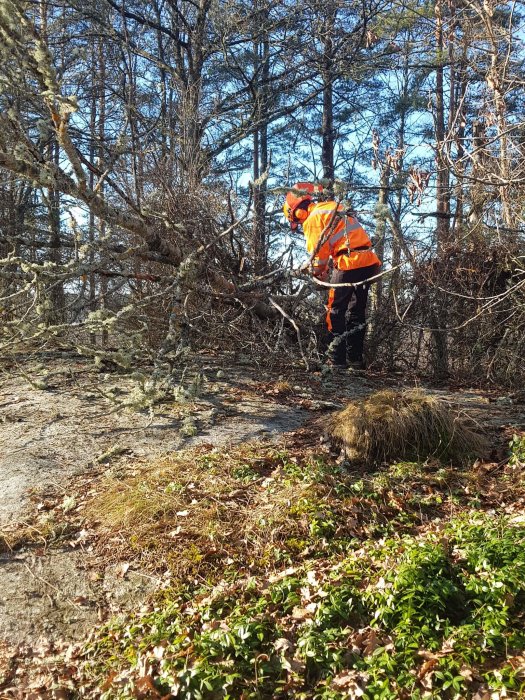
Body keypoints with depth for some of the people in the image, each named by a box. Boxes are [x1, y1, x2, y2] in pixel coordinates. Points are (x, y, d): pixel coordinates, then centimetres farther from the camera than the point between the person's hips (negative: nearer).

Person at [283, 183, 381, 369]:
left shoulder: (313, 217, -2)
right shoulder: (334, 208, 24)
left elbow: (318, 250, -6)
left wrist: (318, 271, 12)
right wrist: (328, 265, 20)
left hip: (349, 264, -8)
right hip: (369, 262, 8)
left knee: (335, 312, 1)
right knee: (357, 313, 14)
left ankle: (336, 359, 0)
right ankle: (355, 359, 19)